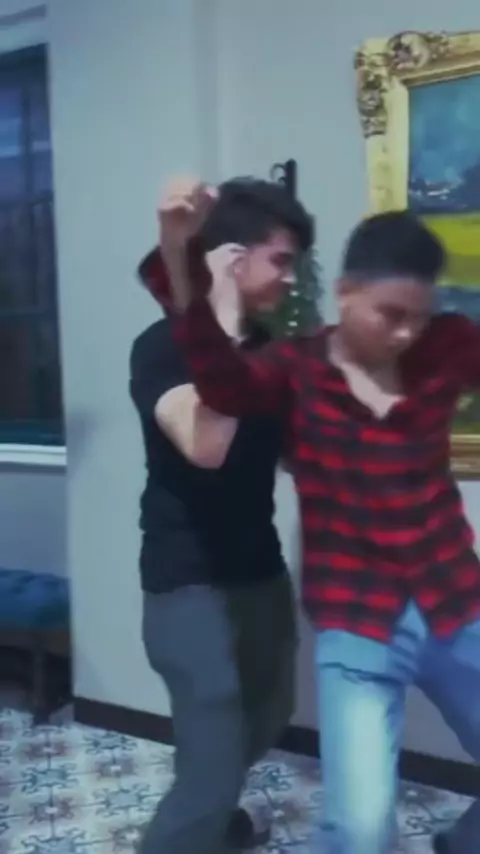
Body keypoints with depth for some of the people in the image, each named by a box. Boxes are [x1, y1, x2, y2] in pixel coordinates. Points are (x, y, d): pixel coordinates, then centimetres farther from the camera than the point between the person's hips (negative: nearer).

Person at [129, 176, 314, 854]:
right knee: (214, 762, -7)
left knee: (268, 715, 24)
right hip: (188, 582, -8)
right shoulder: (163, 346, -16)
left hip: (259, 570, 8)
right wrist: (224, 326, -27)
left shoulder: (263, 345, 5)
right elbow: (205, 445, -34)